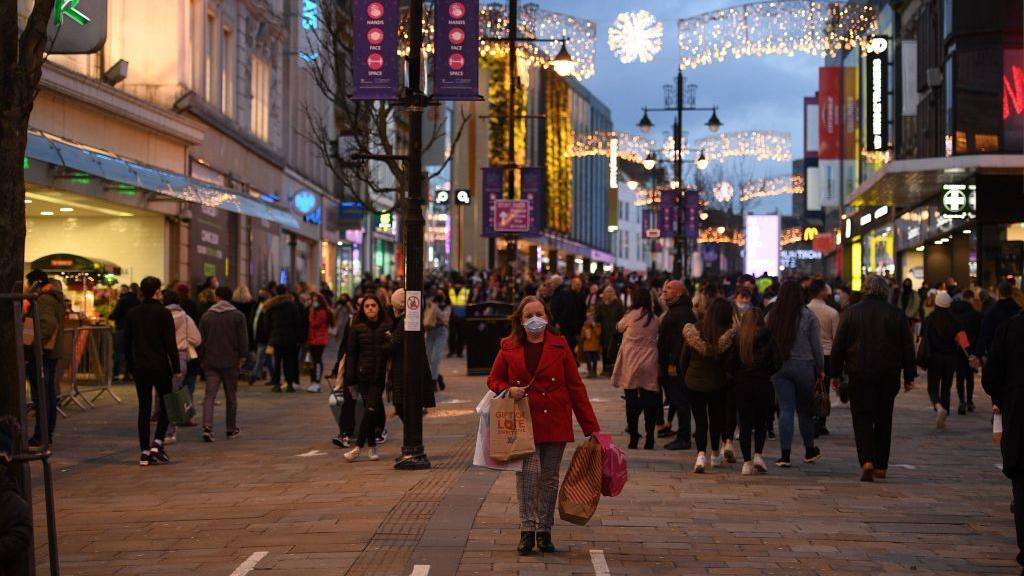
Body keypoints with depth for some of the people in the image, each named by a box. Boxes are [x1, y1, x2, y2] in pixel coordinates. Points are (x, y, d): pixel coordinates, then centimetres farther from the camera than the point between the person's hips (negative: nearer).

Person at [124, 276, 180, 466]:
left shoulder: (132, 314, 8)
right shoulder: (163, 313, -8)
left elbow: (127, 344, 11)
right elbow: (171, 343, -11)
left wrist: (130, 368, 17)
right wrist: (176, 368, -9)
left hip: (140, 368, 4)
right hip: (160, 366, -4)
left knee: (144, 408, 7)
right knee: (166, 405, 9)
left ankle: (144, 453, 4)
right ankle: (157, 444, -5)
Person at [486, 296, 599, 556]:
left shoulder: (560, 346, 3)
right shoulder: (509, 348, 4)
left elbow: (576, 387, 4)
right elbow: (493, 380, 14)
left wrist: (591, 426, 2)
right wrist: (509, 389, -10)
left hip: (555, 424, 1)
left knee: (549, 478, 5)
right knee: (528, 471, -15)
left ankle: (544, 531, 16)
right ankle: (527, 529, -9)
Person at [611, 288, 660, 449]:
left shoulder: (631, 316, -5)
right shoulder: (654, 319, 2)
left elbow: (619, 327, 13)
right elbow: (657, 338, 12)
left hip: (631, 364, -2)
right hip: (649, 363, 2)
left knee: (631, 400, 3)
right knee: (649, 401, 4)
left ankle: (633, 438, 3)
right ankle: (649, 439, 3)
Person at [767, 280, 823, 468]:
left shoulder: (772, 316, 1)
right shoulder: (808, 316, -6)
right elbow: (816, 346, -3)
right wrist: (820, 369, 6)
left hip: (779, 367, 2)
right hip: (803, 366, -2)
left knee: (785, 410, 2)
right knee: (804, 410, 11)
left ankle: (784, 454, -3)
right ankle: (810, 451, 25)